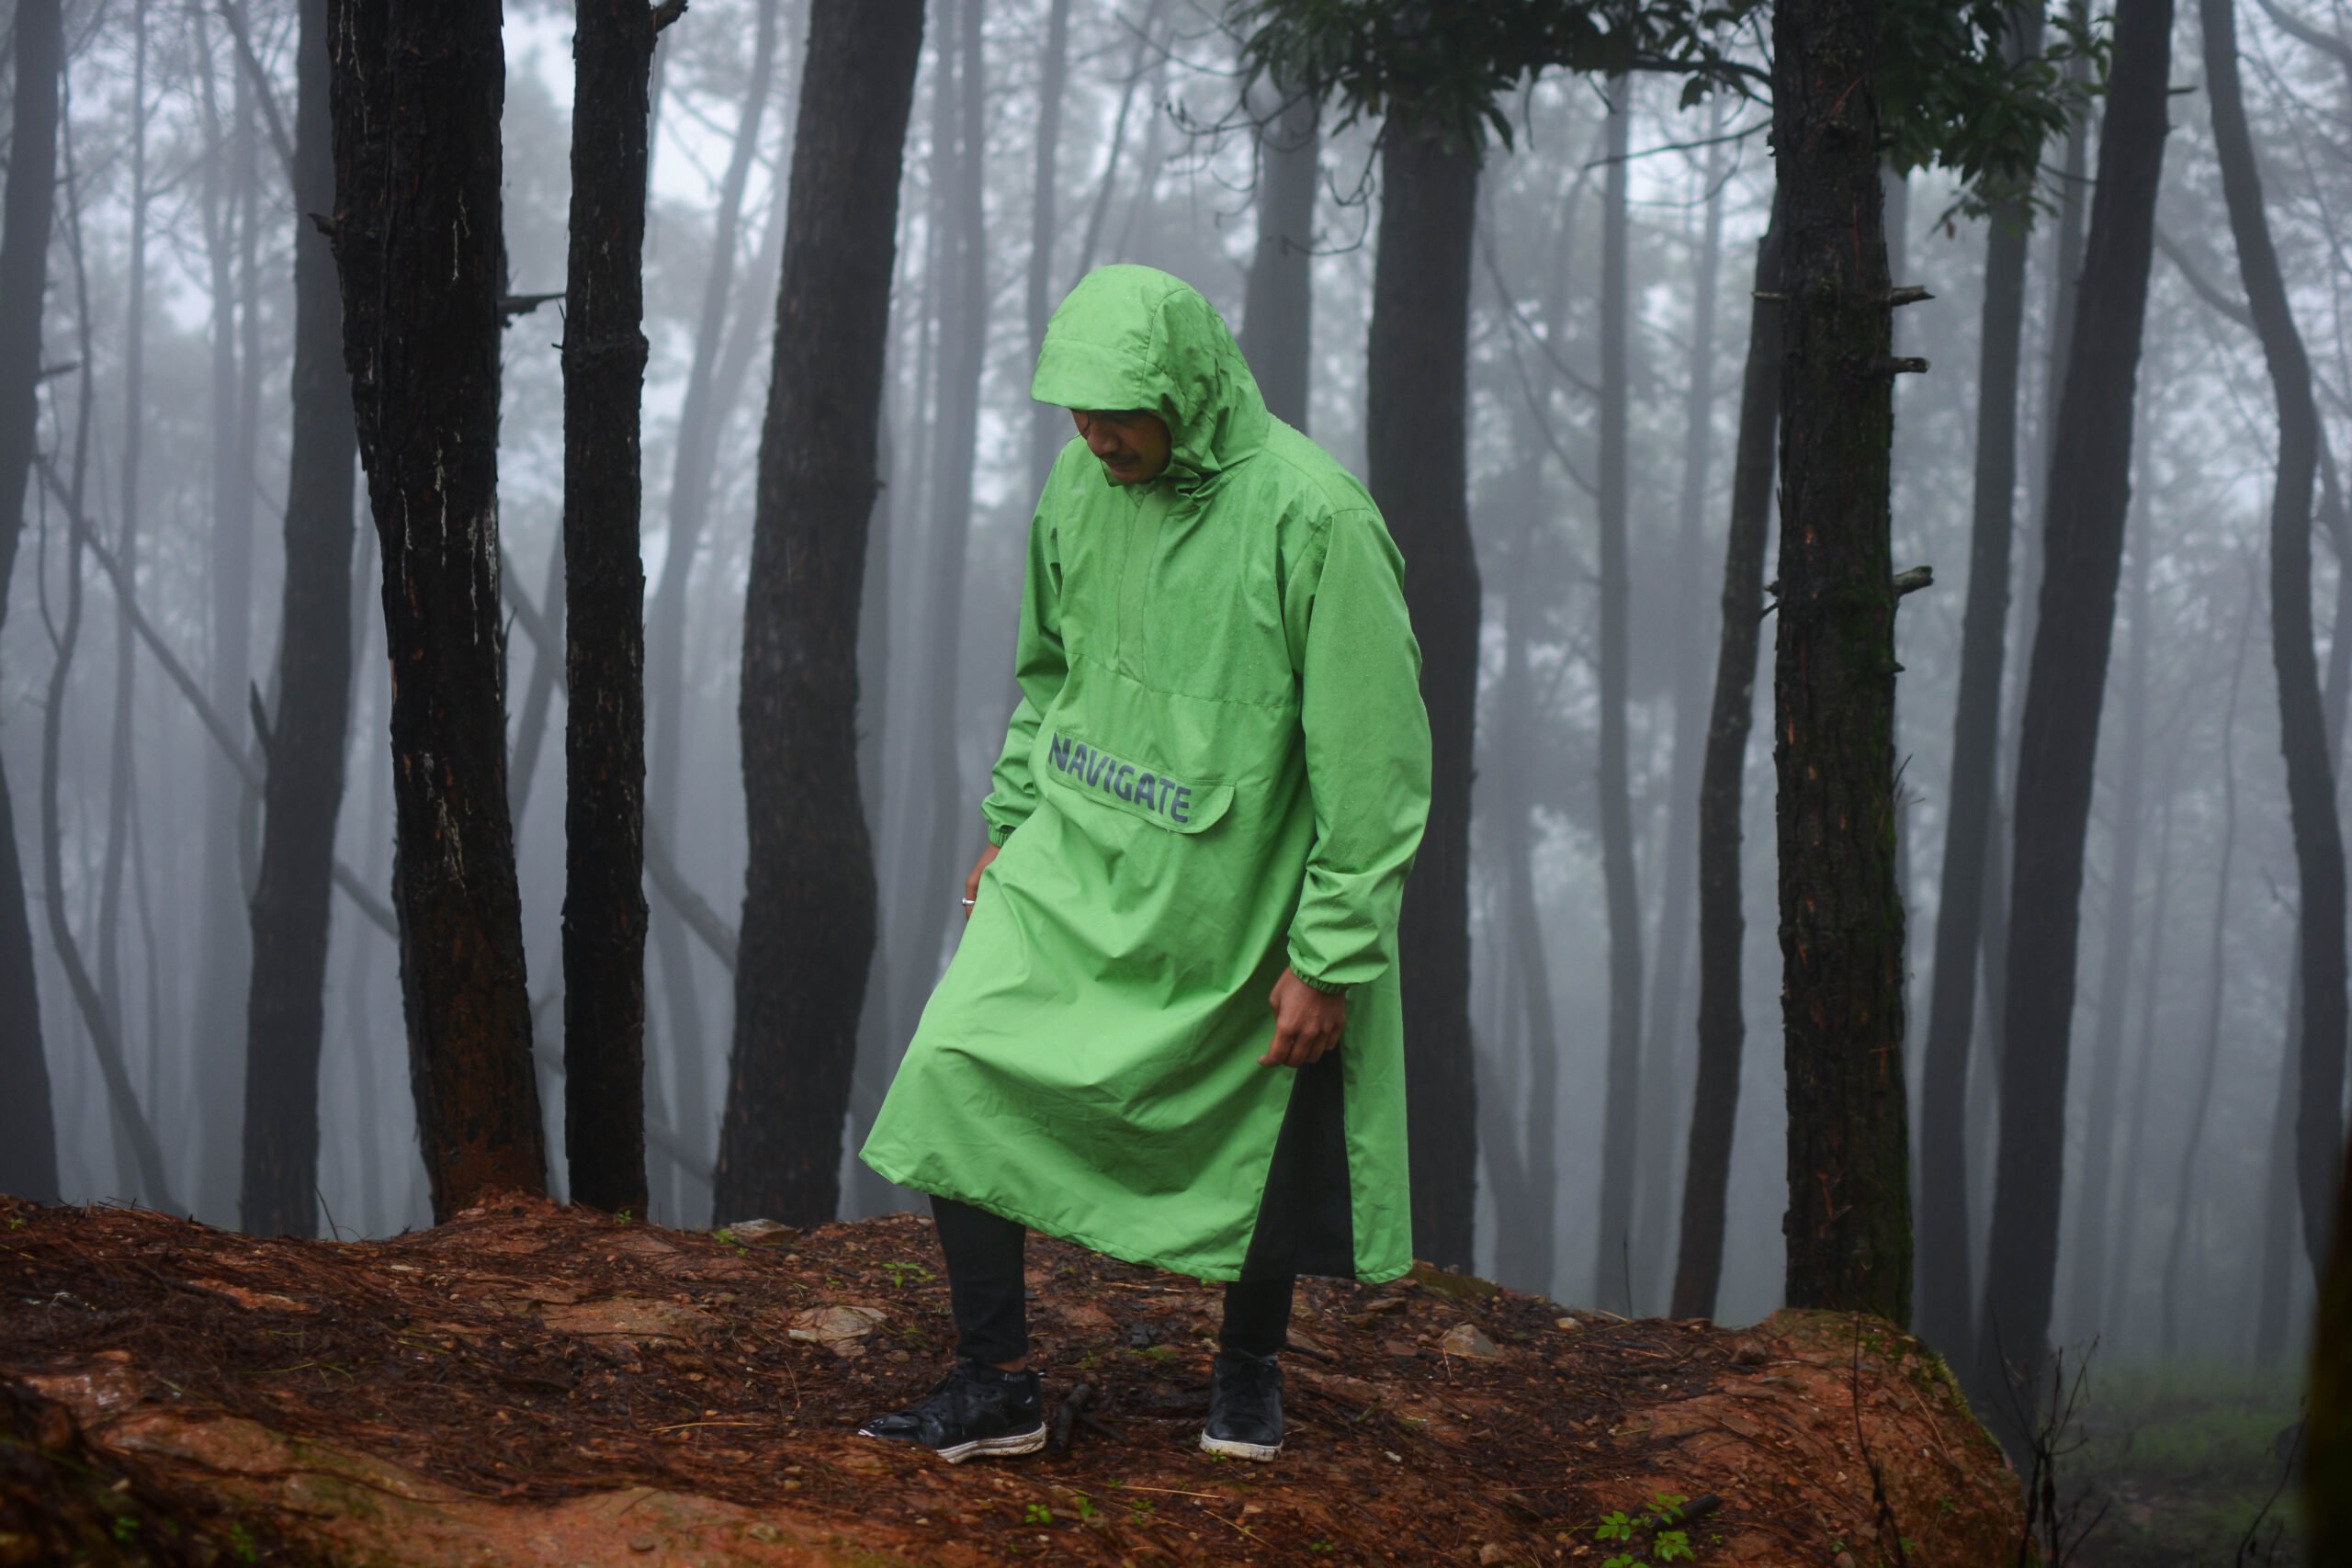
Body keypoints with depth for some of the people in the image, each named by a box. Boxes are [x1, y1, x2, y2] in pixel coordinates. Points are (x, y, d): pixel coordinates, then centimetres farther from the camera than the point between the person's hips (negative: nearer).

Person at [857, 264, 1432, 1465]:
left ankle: (1249, 1367, 37)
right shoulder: (1081, 484, 0)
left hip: (1235, 902, -5)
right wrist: (1008, 823, 15)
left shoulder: (1312, 518, -19)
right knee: (956, 1074, -10)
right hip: (1071, 870, 5)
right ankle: (994, 1384, 2)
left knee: (1252, 1151, 9)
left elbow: (1373, 757, -16)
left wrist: (1330, 958, -16)